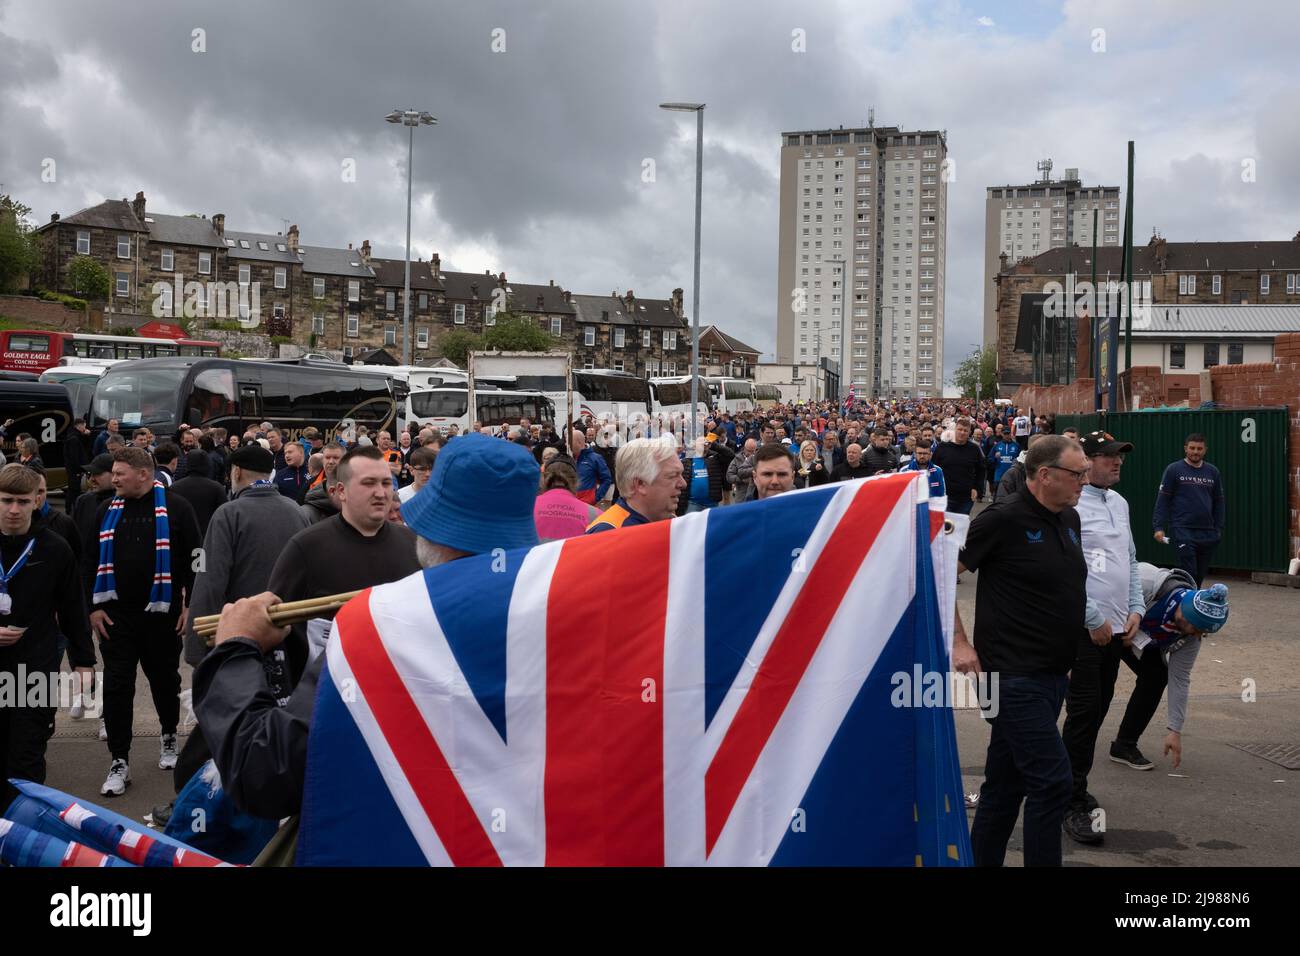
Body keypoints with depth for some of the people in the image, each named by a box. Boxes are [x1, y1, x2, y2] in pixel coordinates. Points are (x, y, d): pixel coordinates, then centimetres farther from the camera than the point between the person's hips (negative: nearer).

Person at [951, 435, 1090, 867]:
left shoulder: (1070, 519, 11)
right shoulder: (1003, 520, -14)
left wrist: (1067, 658, 20)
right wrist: (958, 642, -15)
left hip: (1051, 674, 8)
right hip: (1014, 674, -8)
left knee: (1006, 784, 14)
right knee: (1052, 781, -9)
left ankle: (982, 861, 24)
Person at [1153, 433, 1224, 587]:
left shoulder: (1212, 472, 12)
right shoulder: (1174, 470, 0)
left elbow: (1219, 502, 17)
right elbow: (1163, 500, -2)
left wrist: (1219, 528, 11)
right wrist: (1158, 527, -10)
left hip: (1208, 532, 4)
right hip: (1183, 530, -4)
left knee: (1200, 576, 7)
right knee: (1189, 574, -10)